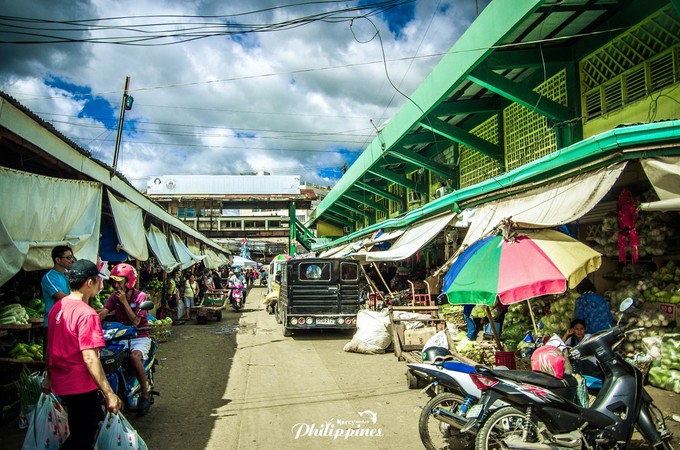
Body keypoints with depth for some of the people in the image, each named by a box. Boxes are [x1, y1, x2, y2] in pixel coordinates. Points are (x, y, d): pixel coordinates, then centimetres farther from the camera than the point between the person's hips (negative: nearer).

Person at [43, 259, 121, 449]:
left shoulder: (57, 307, 4)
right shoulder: (86, 314, -23)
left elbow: (50, 347, 13)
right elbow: (90, 358, -27)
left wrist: (49, 378, 25)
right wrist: (109, 394, -24)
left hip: (61, 382, 9)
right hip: (80, 386, -9)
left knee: (96, 421, 23)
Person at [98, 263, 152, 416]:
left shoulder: (140, 296, -9)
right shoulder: (114, 296, 5)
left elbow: (136, 321, -17)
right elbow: (103, 313, -11)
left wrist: (124, 301, -19)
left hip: (139, 337, -5)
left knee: (134, 357, -34)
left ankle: (145, 394, -16)